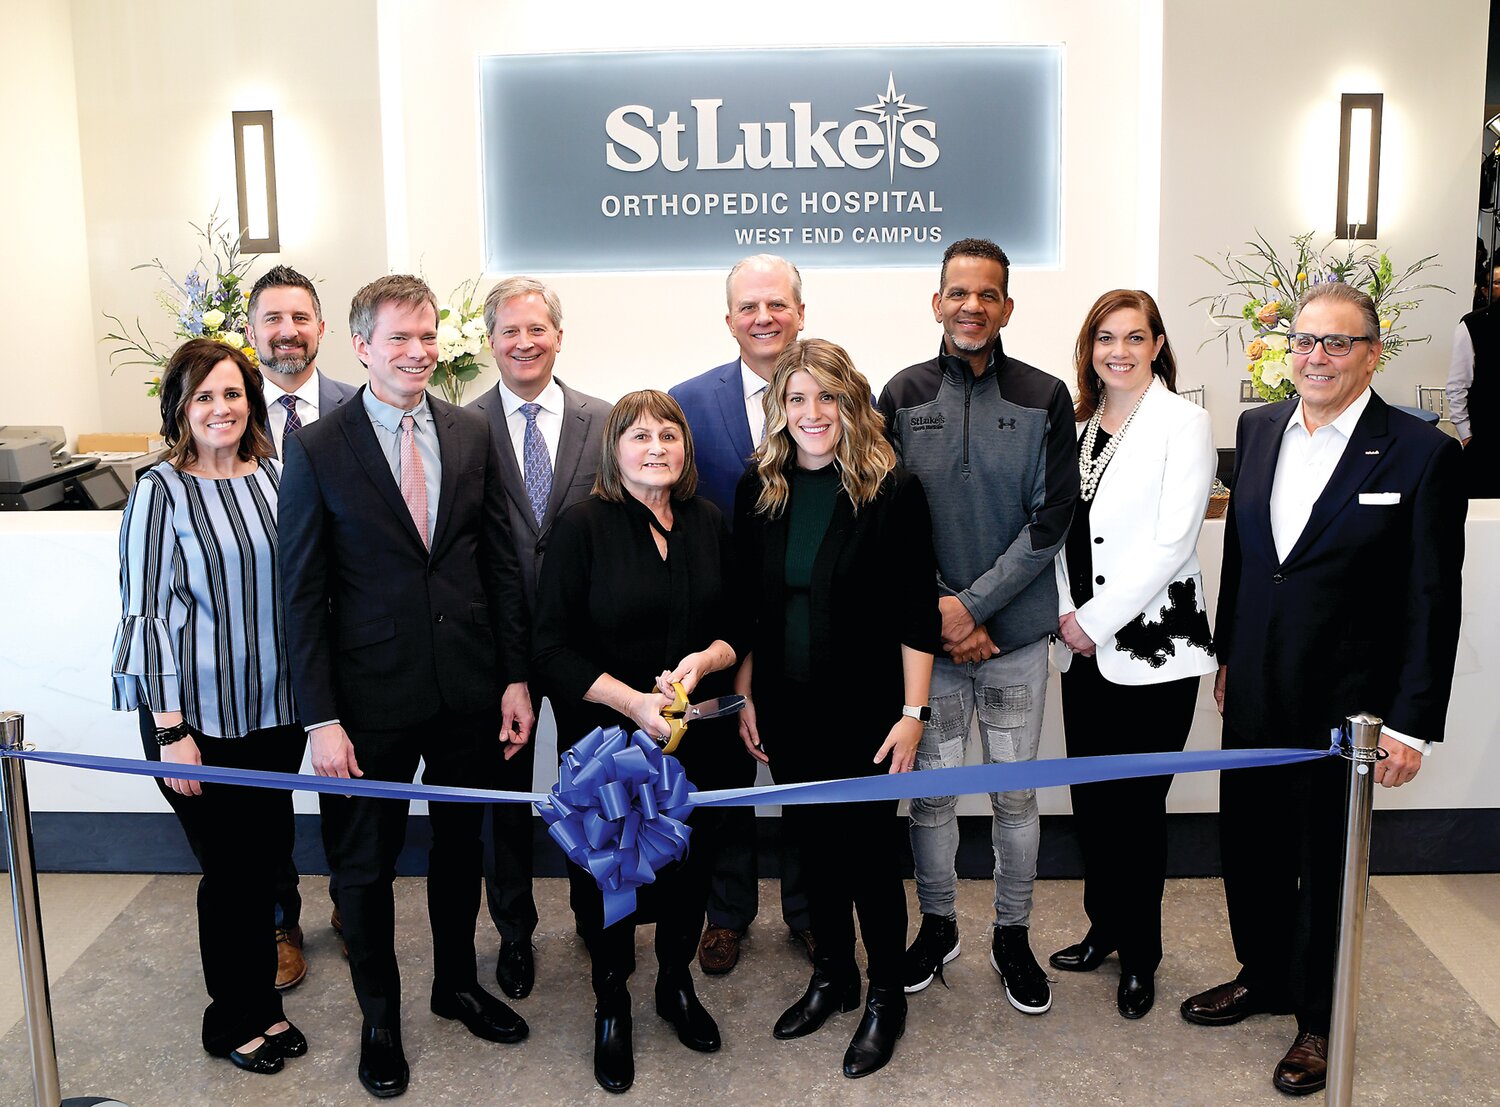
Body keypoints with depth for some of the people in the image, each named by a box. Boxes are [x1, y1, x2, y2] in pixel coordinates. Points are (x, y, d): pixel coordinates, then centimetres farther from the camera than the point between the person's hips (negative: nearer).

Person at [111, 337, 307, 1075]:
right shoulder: (160, 492, -9)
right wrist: (171, 730, -13)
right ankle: (233, 1020, 28)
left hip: (275, 707, 4)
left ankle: (262, 1004, 32)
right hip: (197, 712, -4)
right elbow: (145, 615, -10)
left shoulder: (276, 477, 3)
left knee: (267, 855, 13)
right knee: (230, 866, 7)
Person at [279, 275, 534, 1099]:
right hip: (372, 697, -3)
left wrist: (515, 677, 1)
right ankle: (379, 1017, 33)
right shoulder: (317, 450, -8)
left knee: (460, 845, 19)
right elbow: (302, 593, -8)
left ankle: (457, 983, 42)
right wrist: (322, 718, -12)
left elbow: (501, 562, 5)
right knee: (365, 863, 11)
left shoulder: (472, 434, 2)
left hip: (468, 690, 3)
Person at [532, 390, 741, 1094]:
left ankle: (677, 984, 41)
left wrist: (704, 661, -14)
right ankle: (611, 1005, 33)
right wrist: (633, 702, -22)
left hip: (698, 737, 4)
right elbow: (554, 646, -12)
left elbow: (739, 626, 8)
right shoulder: (583, 526, -10)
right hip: (607, 738, -3)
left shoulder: (708, 525, 3)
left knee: (689, 864, 15)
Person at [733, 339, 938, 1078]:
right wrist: (745, 697, 6)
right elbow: (745, 606, 7)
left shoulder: (892, 491, -11)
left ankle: (886, 999, 27)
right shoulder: (759, 489, 2)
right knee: (814, 842, 16)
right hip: (785, 709, 4)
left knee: (868, 848, 7)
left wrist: (912, 712, -12)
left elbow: (917, 613, -10)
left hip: (863, 710, -4)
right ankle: (831, 976, 36)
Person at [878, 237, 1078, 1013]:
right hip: (928, 630, 1)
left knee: (1015, 792, 10)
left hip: (1015, 632, 0)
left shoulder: (1044, 399, -1)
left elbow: (1051, 520, -5)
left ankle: (1012, 935, 28)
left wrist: (973, 604, -12)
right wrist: (937, 612, -9)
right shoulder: (903, 396, 1)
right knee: (930, 788, 10)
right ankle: (937, 925, 30)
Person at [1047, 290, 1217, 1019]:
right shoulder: (1078, 427, 11)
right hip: (1082, 644, 5)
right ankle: (1104, 928, 32)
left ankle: (1139, 955, 21)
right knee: (1090, 797, 12)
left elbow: (1171, 541, -14)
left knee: (1137, 803, 3)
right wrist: (1066, 614, -1)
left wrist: (1096, 620, -13)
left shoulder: (1183, 424, -7)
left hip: (1152, 644, -5)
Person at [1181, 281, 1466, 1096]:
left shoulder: (1421, 453, -12)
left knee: (1327, 861, 11)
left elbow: (1432, 602, -11)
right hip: (1256, 691, 5)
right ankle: (1262, 976, 40)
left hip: (1345, 703, -4)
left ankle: (1318, 1019, 31)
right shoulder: (1258, 429, 4)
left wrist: (1412, 724, -11)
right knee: (1249, 843, 16)